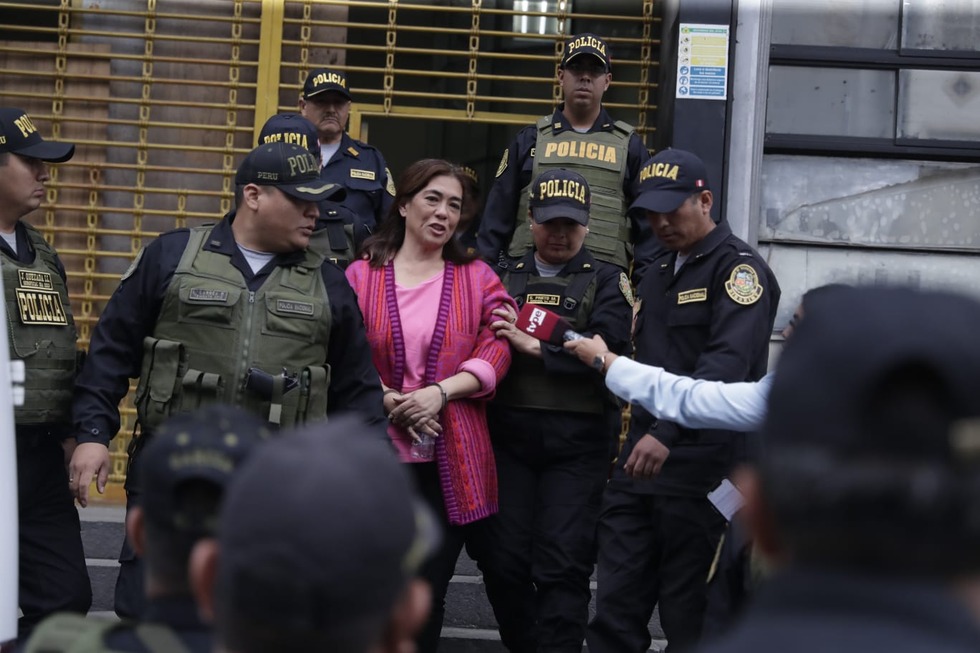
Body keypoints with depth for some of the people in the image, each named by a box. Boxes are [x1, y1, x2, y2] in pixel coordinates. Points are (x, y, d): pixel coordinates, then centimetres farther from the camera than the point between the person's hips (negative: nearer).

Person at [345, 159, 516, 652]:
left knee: (429, 591, 4)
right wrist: (389, 401, -15)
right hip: (379, 450, -1)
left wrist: (438, 393, -15)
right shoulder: (361, 277, 4)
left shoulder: (477, 279, 8)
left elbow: (495, 354, -2)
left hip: (451, 459, 1)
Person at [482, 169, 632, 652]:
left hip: (577, 442, -3)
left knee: (562, 566, -6)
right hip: (509, 436, 3)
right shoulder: (505, 280, 17)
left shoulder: (606, 282, 6)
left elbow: (608, 346, -11)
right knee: (504, 562, 3)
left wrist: (533, 346, -13)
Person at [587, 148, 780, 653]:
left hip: (700, 465, -8)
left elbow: (726, 365, -23)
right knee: (615, 610, 5)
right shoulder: (659, 272, 20)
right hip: (640, 459, 8)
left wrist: (667, 433, -32)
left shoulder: (739, 269, -8)